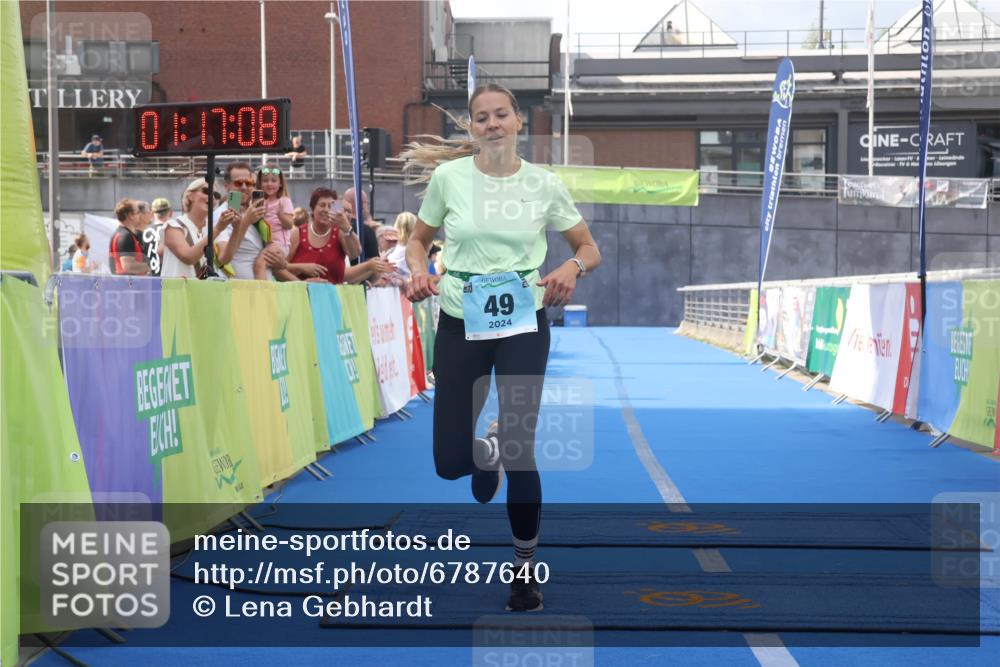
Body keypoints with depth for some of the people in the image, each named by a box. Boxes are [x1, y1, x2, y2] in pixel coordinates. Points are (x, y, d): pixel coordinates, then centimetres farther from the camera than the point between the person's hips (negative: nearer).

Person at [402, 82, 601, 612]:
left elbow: (589, 248, 7)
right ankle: (486, 452, 40)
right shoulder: (448, 177, -3)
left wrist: (573, 267, -16)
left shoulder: (544, 185, -3)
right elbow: (418, 239, 10)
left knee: (520, 451, -3)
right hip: (461, 325, 1)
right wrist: (418, 271, -12)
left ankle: (524, 569, 17)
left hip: (524, 325, -1)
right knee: (450, 461, 1)